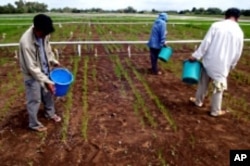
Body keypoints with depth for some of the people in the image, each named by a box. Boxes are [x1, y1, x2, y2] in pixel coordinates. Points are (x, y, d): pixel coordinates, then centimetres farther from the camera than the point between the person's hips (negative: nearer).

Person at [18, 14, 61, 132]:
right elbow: (32, 67, -30)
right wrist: (46, 81, -31)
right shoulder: (26, 42, -34)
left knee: (48, 93, 23)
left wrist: (53, 61, 5)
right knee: (34, 100, 8)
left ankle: (50, 113, 47)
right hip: (32, 75, -7)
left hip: (45, 70, 7)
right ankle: (34, 124, 30)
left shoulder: (43, 34, -13)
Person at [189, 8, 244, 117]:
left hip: (209, 60, 1)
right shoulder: (239, 32, -1)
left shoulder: (216, 25, -6)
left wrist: (196, 56, -6)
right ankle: (215, 111, 24)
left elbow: (206, 42, -10)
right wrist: (231, 65, 18)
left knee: (203, 82, 20)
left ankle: (198, 101, 39)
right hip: (223, 65, 0)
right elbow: (237, 53, 5)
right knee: (218, 88, 11)